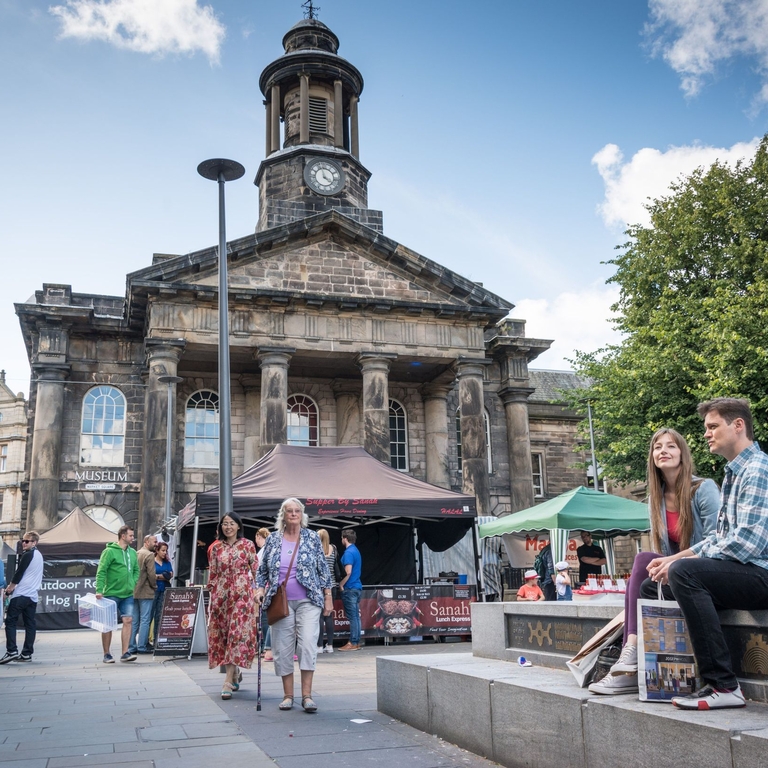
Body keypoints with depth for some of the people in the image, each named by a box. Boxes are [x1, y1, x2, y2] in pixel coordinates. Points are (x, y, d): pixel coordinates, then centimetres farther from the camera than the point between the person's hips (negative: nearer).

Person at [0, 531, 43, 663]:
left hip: (21, 593, -8)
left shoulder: (28, 555, -10)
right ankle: (27, 653, 5)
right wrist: (15, 586, 19)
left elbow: (19, 573, -10)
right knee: (30, 624, 5)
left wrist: (11, 586, 5)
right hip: (33, 595, 8)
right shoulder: (39, 555, 18)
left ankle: (12, 651, -10)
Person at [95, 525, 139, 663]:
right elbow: (101, 572, -12)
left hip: (128, 594, 5)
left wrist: (133, 583, 4)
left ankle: (125, 653, 1)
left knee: (128, 621, -3)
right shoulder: (109, 551, -9)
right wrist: (99, 590, -19)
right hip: (111, 594, -5)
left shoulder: (132, 552, 10)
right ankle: (106, 654, 12)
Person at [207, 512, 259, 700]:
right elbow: (213, 573, 11)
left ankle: (228, 682, -10)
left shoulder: (248, 545, 2)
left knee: (237, 634, -9)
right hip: (221, 595, 3)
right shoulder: (216, 547, 9)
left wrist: (258, 592, -3)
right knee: (222, 634, 6)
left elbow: (255, 570, 2)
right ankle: (235, 673, 26)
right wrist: (212, 594, 6)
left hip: (242, 594, -3)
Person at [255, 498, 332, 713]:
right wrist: (260, 589, -2)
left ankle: (306, 695, -4)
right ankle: (288, 695, 14)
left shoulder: (312, 538, 4)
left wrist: (327, 596, 3)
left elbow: (323, 569, 6)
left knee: (308, 644, -11)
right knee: (282, 648, 3)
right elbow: (262, 569, 14)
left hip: (308, 601, -2)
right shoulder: (273, 540, 7)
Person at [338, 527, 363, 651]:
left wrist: (341, 585, -10)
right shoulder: (356, 551, 16)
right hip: (357, 587, 9)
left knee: (352, 616, -6)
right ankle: (356, 642, 14)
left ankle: (353, 643, -3)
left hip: (350, 589, -9)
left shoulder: (348, 553, -14)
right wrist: (343, 584, 21)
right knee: (356, 616, 10)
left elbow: (348, 572, -23)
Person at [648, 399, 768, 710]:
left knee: (684, 572, -30)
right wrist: (674, 558, 6)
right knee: (654, 580, 12)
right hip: (740, 573, 10)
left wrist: (679, 562, -18)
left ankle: (723, 686, -26)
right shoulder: (733, 473, 18)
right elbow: (718, 538, 19)